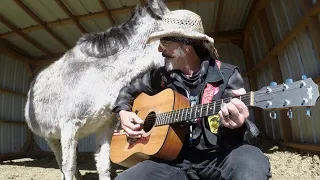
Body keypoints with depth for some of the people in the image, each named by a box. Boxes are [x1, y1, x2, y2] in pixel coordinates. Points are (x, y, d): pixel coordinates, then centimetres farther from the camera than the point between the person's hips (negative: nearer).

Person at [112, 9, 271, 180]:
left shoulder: (227, 74, -3)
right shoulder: (161, 76, 5)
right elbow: (128, 91, 21)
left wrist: (237, 126, -30)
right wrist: (124, 113, 0)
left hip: (218, 154, -1)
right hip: (177, 158, 2)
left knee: (252, 166, -34)